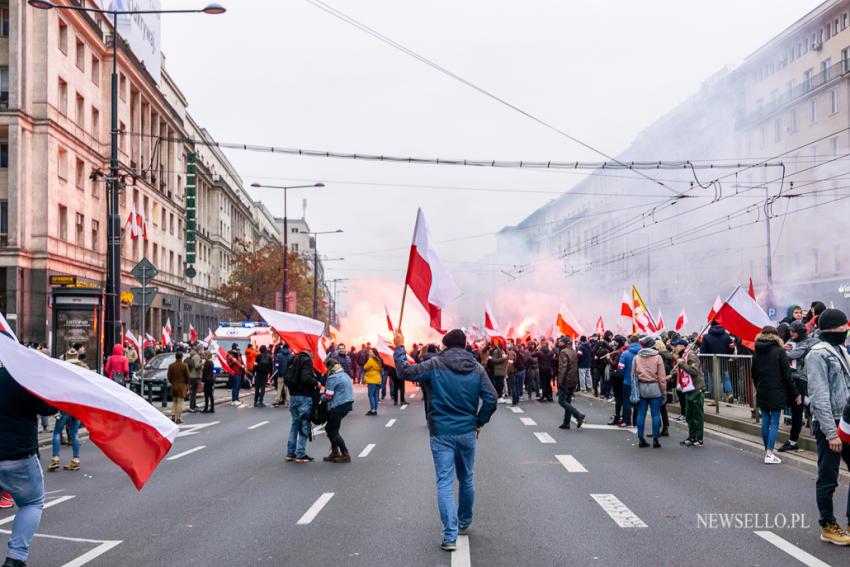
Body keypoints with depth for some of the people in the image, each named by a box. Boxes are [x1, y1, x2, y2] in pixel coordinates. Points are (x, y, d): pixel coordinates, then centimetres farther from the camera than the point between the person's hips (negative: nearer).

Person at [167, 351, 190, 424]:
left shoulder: (171, 365, -1)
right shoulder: (184, 365, -9)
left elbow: (169, 376, 2)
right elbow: (187, 376, -6)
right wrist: (187, 383, 11)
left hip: (173, 385, 3)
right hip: (182, 385, -3)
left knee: (174, 401, 17)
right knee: (180, 402, 0)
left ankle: (173, 415, 8)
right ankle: (178, 418, -1)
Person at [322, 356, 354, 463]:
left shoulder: (333, 378, -13)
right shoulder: (345, 375, 14)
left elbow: (328, 396, -14)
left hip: (338, 407, -9)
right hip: (347, 405, 9)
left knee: (333, 432, 0)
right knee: (329, 428, 17)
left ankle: (345, 455, 0)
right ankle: (335, 453, 20)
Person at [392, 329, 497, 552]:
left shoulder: (435, 365, -7)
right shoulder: (477, 368, 2)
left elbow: (406, 371, -6)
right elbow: (491, 398, -2)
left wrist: (399, 349, 8)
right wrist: (479, 422, 10)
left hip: (441, 433, -3)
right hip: (467, 433, 3)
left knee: (444, 483, -3)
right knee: (466, 479, 20)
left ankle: (450, 535, -10)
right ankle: (464, 523, 36)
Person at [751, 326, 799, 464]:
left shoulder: (757, 353, 5)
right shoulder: (779, 351, -8)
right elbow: (787, 375, -8)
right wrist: (795, 394, -1)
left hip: (762, 392, 4)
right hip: (776, 393, -4)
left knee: (765, 421, 12)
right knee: (774, 422, -2)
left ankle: (767, 450, 19)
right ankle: (769, 454, -9)